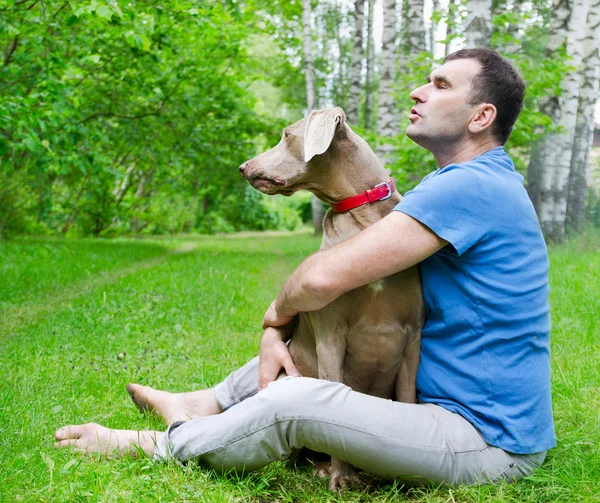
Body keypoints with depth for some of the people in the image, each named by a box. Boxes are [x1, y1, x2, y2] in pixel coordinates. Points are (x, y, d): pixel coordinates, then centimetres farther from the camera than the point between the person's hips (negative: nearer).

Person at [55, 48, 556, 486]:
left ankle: (151, 447, -2)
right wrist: (276, 330, -2)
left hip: (488, 443, -10)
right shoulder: (467, 185, 14)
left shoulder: (471, 187, -22)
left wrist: (277, 311, -5)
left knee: (293, 400, -24)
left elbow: (324, 279, -28)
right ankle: (206, 405, 23)